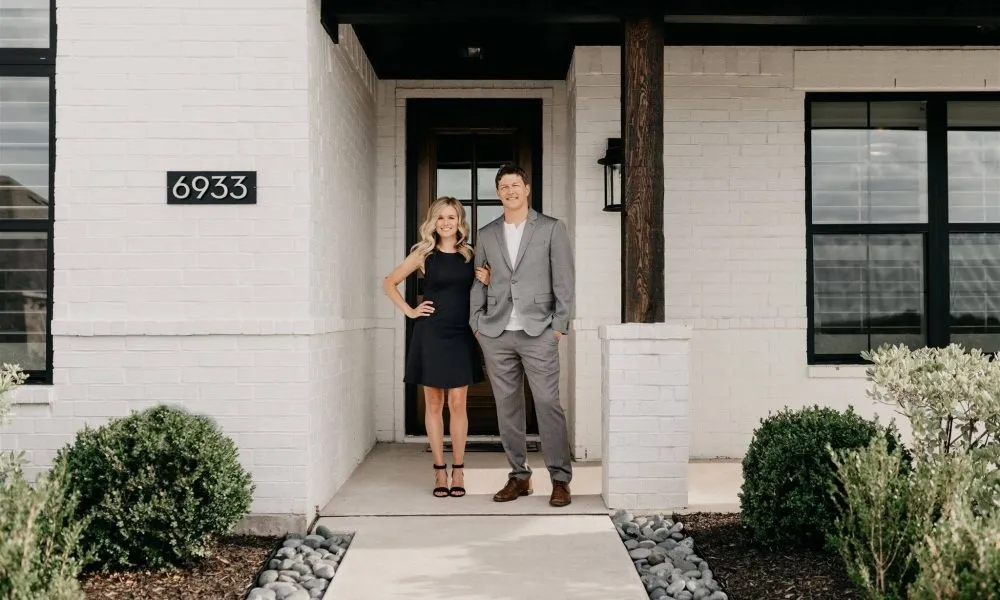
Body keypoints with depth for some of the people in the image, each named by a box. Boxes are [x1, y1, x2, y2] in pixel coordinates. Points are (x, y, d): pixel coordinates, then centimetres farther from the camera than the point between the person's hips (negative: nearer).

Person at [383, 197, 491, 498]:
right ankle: (440, 471, 12)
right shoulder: (423, 253, 3)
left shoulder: (471, 254, 6)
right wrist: (409, 311, 1)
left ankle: (458, 471, 10)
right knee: (434, 404, 4)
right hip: (431, 335, -1)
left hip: (461, 335, 1)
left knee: (457, 404, 2)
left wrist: (488, 281, -7)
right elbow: (389, 283, 9)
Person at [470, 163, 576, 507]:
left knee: (548, 404, -7)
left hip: (539, 333, -3)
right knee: (507, 407, 7)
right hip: (496, 335, 4)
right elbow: (478, 283, 15)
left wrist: (559, 325, -6)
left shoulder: (551, 229, 3)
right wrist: (476, 324, 5)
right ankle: (518, 476, 17)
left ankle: (560, 479, 1)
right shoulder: (487, 235, 13)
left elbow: (564, 281, 1)